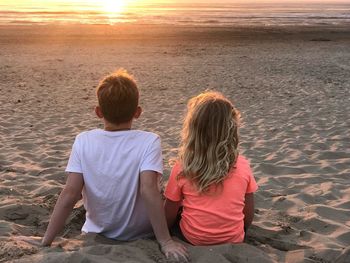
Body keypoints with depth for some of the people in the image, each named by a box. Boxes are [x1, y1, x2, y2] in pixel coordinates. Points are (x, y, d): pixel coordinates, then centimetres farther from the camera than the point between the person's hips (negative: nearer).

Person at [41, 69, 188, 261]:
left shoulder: (83, 141, -16)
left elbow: (69, 195, -20)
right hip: (140, 235, -2)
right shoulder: (148, 141, -22)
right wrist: (165, 242, -25)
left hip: (98, 235, 2)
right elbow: (148, 190, -31)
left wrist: (45, 243, -14)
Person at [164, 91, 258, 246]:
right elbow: (248, 215, -2)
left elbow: (168, 217, -8)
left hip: (193, 240, -2)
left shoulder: (182, 168, -18)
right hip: (234, 242, 2)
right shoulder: (242, 166, -13)